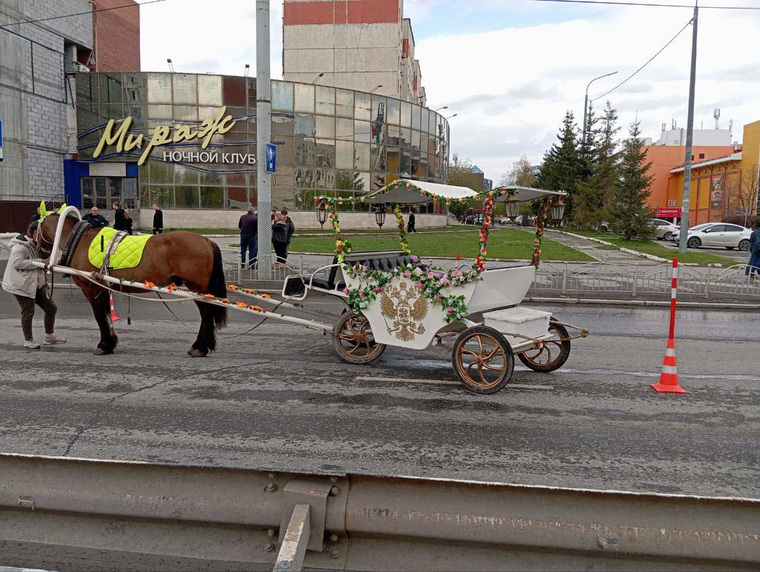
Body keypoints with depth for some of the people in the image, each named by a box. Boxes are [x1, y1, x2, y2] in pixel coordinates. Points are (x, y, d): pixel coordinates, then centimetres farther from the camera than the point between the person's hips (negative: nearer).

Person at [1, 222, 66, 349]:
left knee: (51, 308, 6)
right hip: (22, 285, -9)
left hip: (37, 284, 9)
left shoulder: (35, 245, 14)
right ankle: (28, 340, 16)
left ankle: (49, 336, 17)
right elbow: (17, 262, -27)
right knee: (28, 312, 0)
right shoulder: (19, 246, -15)